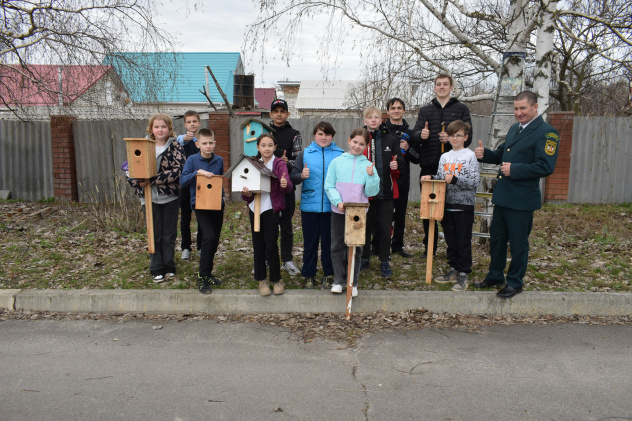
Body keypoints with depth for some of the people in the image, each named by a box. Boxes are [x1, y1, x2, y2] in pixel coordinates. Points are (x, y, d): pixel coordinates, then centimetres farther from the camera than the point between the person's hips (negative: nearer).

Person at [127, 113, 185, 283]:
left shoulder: (175, 147, -2)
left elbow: (178, 171, -15)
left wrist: (152, 180, -20)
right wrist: (140, 187, -14)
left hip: (170, 197, -1)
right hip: (149, 198, 2)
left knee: (169, 235, 8)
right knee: (154, 235, 8)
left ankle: (169, 268, 22)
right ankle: (157, 270, 20)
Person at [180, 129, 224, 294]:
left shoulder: (219, 160, 6)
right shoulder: (192, 160, -4)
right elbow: (182, 181, -11)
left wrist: (222, 200, 12)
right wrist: (197, 172, -23)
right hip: (200, 204, -4)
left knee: (215, 240, 10)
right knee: (209, 237, -19)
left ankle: (207, 273, 28)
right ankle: (202, 276, -6)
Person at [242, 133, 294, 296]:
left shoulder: (279, 164, -3)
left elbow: (289, 186, -18)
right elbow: (247, 185, 10)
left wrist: (285, 185, -41)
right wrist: (247, 194, -13)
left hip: (271, 208, -4)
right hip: (255, 207, 4)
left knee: (270, 245, -5)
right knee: (258, 245, 8)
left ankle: (276, 279, 12)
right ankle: (261, 280, 20)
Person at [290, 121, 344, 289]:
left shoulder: (340, 154, 4)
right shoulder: (304, 153, 6)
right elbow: (293, 177, 4)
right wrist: (301, 176, -17)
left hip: (331, 206, 0)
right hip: (309, 206, 1)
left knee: (329, 241, 8)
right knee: (310, 242, 9)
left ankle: (328, 275, 22)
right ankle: (308, 275, 21)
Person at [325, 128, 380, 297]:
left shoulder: (368, 165, 3)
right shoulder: (337, 162, 1)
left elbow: (371, 192, 2)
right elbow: (329, 186, 0)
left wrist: (371, 176, -13)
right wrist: (338, 202, -14)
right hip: (338, 212, 0)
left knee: (355, 248, 7)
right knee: (337, 246, 7)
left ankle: (353, 282, 19)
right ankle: (338, 280, 21)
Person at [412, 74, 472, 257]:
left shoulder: (461, 109, 9)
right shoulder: (425, 110, 15)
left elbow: (467, 137, 2)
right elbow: (415, 134, 3)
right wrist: (421, 134, -21)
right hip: (429, 166, 2)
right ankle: (429, 247, 18)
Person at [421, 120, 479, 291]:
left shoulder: (470, 156, -5)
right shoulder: (444, 157, 12)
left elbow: (475, 182, -12)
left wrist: (455, 179, -23)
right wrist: (431, 178, -4)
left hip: (464, 206, -5)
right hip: (447, 205, 5)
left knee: (463, 242, 1)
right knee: (450, 241, 13)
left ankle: (463, 275, 8)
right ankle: (453, 270, 25)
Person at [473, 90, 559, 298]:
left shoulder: (546, 132, -12)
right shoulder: (514, 129, 14)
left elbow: (546, 167, -20)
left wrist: (514, 170, -23)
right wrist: (485, 154, 2)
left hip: (522, 199, -8)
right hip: (502, 195, 8)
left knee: (518, 242, 5)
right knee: (496, 238, 16)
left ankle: (515, 282, 21)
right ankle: (495, 276, 32)